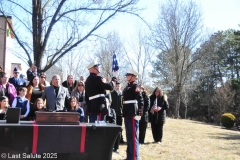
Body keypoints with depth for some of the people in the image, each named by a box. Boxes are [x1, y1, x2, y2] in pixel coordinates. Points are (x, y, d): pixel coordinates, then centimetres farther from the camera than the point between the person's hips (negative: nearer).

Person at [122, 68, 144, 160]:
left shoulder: (135, 86, -8)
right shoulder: (128, 87, 16)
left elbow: (140, 100, -16)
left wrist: (139, 113, -19)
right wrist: (124, 113, 16)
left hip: (133, 115, -9)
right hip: (127, 114, 9)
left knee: (133, 137, -4)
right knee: (129, 136, 15)